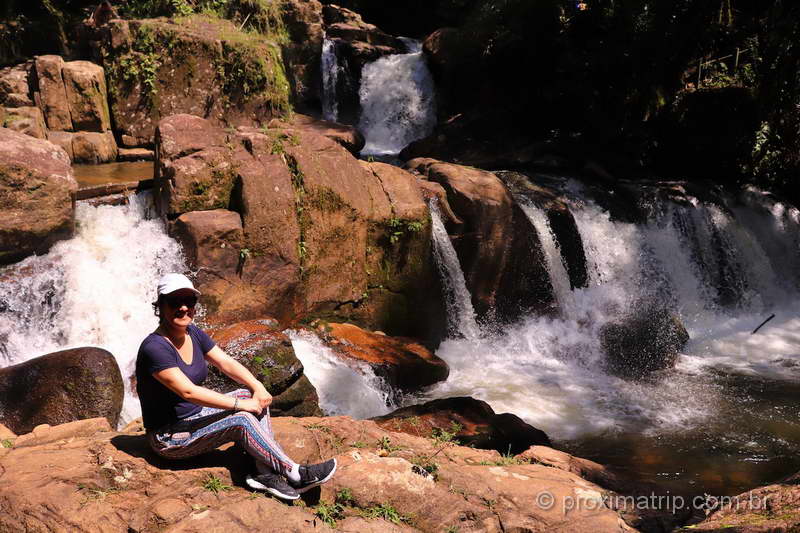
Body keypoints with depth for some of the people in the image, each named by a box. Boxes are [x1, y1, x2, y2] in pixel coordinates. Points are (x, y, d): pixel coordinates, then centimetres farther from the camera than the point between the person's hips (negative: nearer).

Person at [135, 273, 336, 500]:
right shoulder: (155, 347, -24)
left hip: (195, 415, 9)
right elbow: (188, 391, -30)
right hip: (169, 438, -9)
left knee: (253, 397, -6)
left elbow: (226, 362, 3)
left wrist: (257, 387, -14)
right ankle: (295, 474, -14)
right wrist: (239, 404, -26)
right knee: (242, 419, -25)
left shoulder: (193, 334, 2)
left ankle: (265, 473, -17)